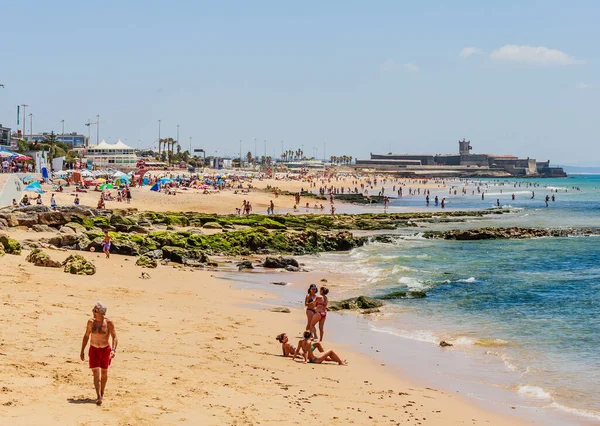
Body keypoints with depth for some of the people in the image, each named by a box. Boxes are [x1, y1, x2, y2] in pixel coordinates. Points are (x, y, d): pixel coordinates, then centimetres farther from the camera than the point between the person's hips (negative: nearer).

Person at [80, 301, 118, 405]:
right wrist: (82, 350, 9)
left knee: (104, 372, 14)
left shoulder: (109, 323, -12)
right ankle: (98, 397, -17)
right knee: (96, 373, -11)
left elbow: (115, 337, -14)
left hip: (105, 350, -1)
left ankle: (102, 392, 35)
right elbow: (86, 336, 9)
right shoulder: (91, 322, -2)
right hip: (93, 350, 1)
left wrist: (114, 350, -29)